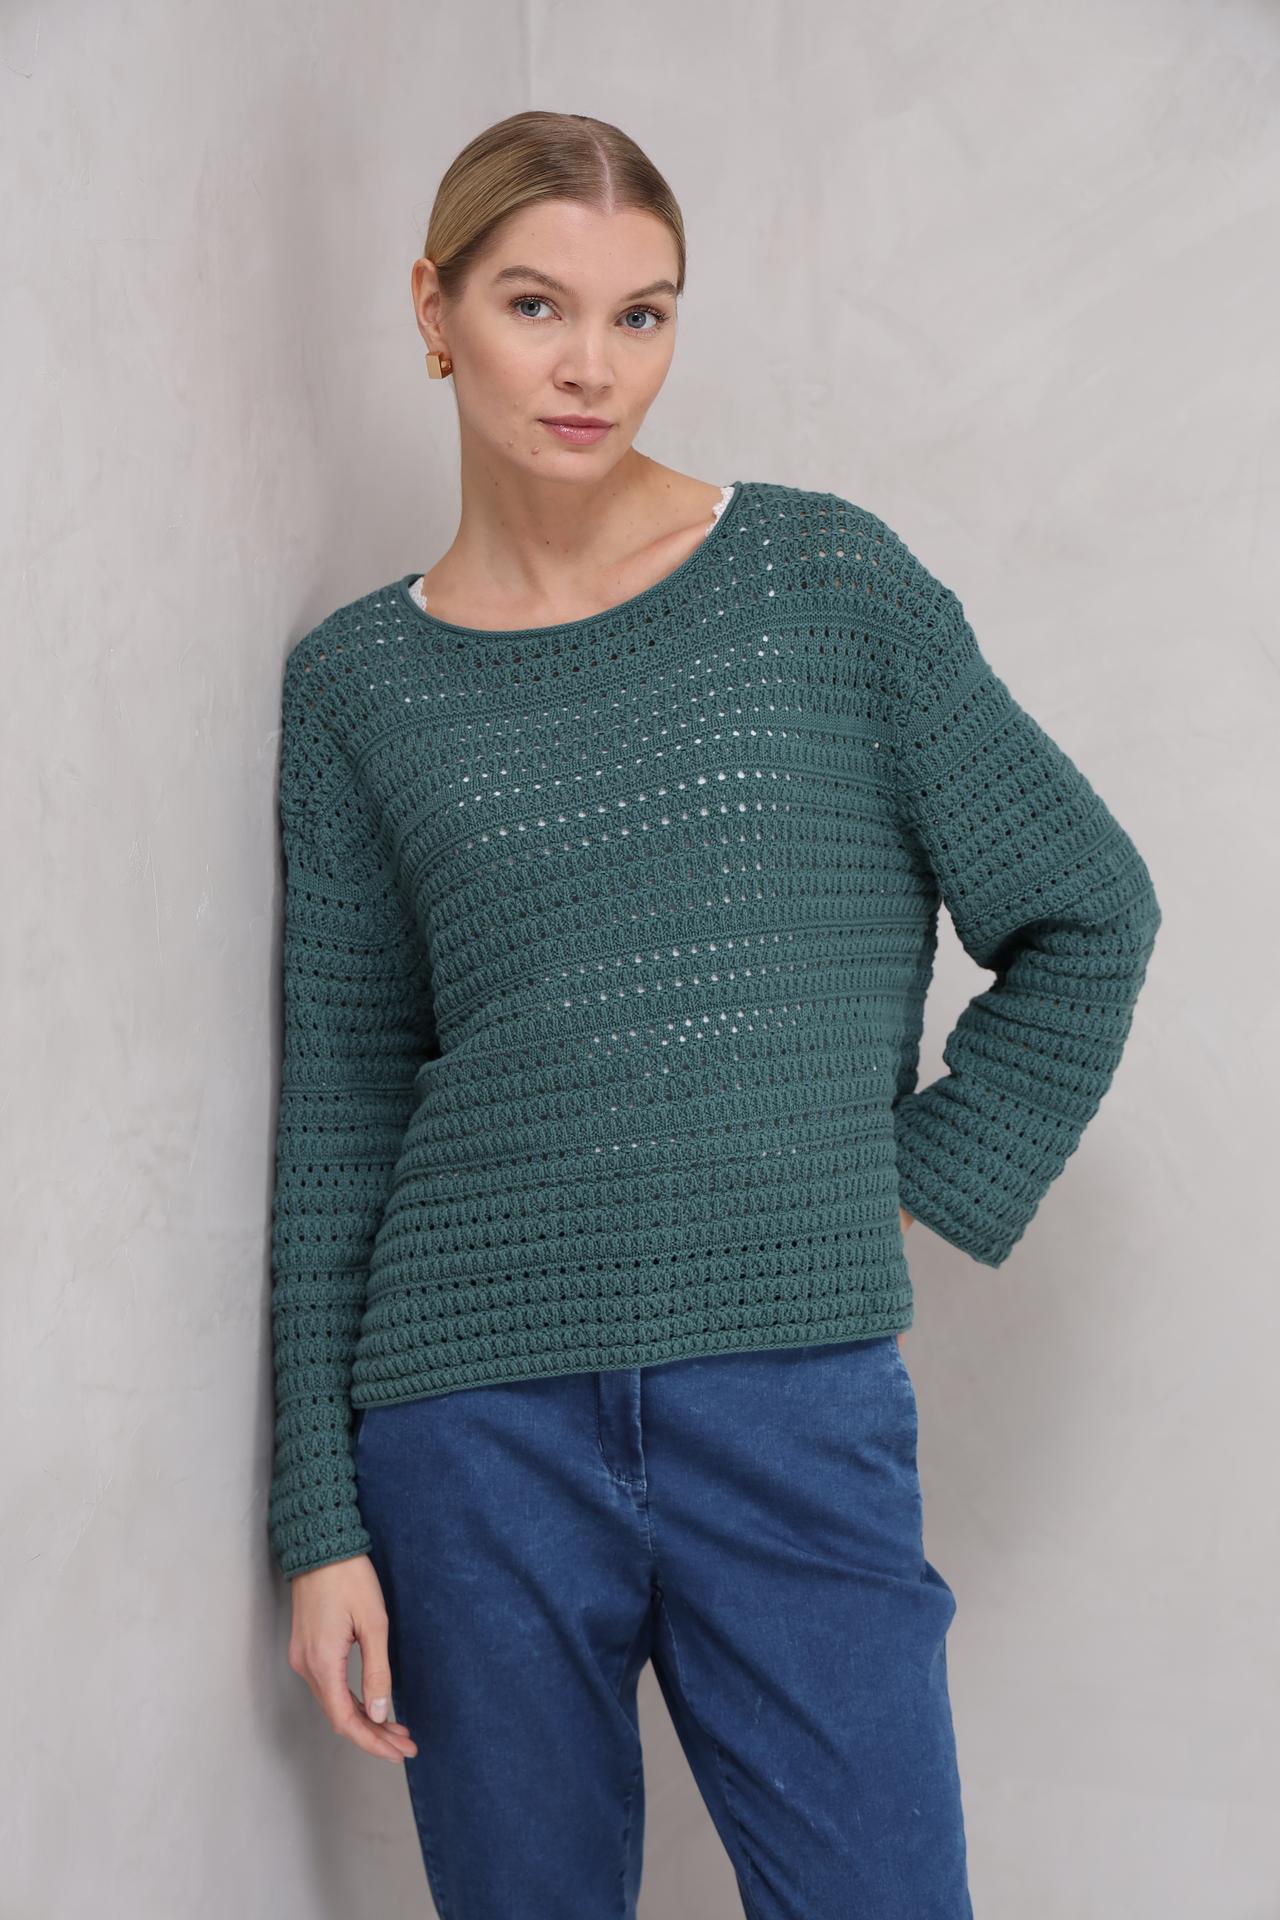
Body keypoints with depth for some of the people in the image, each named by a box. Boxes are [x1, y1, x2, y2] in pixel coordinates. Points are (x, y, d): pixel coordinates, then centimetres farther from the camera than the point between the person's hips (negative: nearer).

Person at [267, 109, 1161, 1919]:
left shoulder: (826, 580, 1)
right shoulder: (359, 681, 5)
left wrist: (924, 1196, 1)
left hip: (800, 1406, -1)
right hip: (474, 1425, 1)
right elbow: (335, 1120, 6)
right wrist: (323, 1518, 3)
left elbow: (1087, 912, 8)